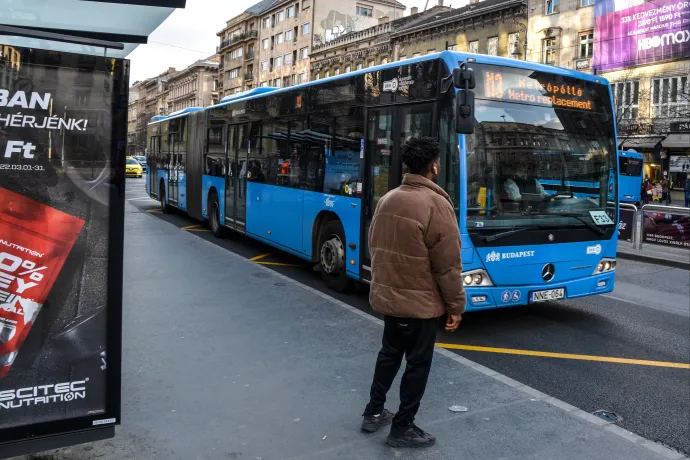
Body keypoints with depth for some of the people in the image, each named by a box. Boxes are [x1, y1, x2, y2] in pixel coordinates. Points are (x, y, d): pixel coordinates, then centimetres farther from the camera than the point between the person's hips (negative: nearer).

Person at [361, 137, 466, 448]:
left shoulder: (387, 199, 2)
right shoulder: (436, 204, -19)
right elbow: (448, 264, -18)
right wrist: (456, 305, -7)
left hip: (386, 296, 7)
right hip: (420, 303, -7)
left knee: (390, 353, 23)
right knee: (418, 364, 9)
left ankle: (373, 413, 34)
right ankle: (402, 429, 20)